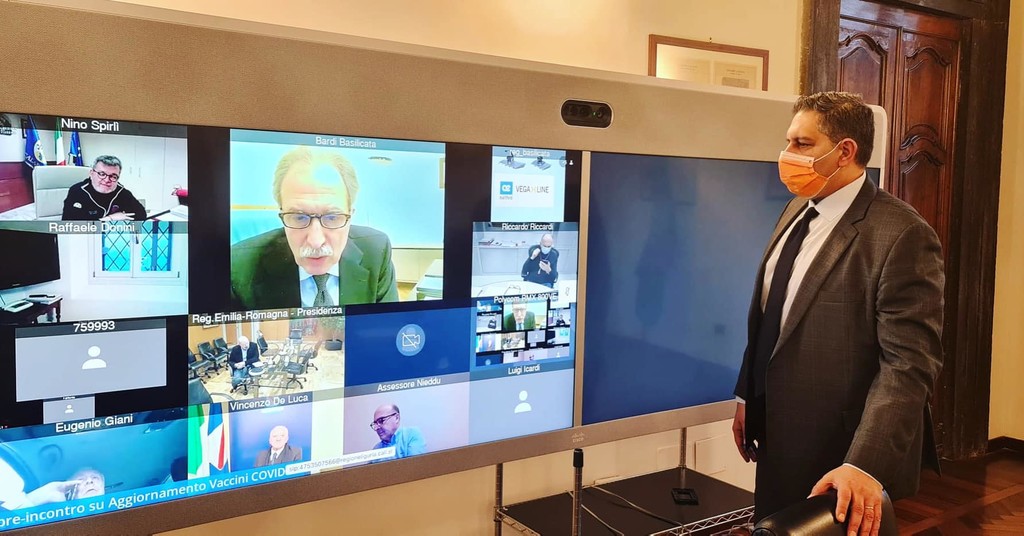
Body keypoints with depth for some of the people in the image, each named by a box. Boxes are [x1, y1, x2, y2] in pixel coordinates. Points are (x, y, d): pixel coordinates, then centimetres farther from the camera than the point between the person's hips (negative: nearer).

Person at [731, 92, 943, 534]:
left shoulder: (901, 235, -20)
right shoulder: (797, 210, 5)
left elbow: (909, 363, -24)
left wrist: (865, 465, -30)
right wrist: (747, 397, 13)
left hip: (839, 451, -7)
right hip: (779, 439, 8)